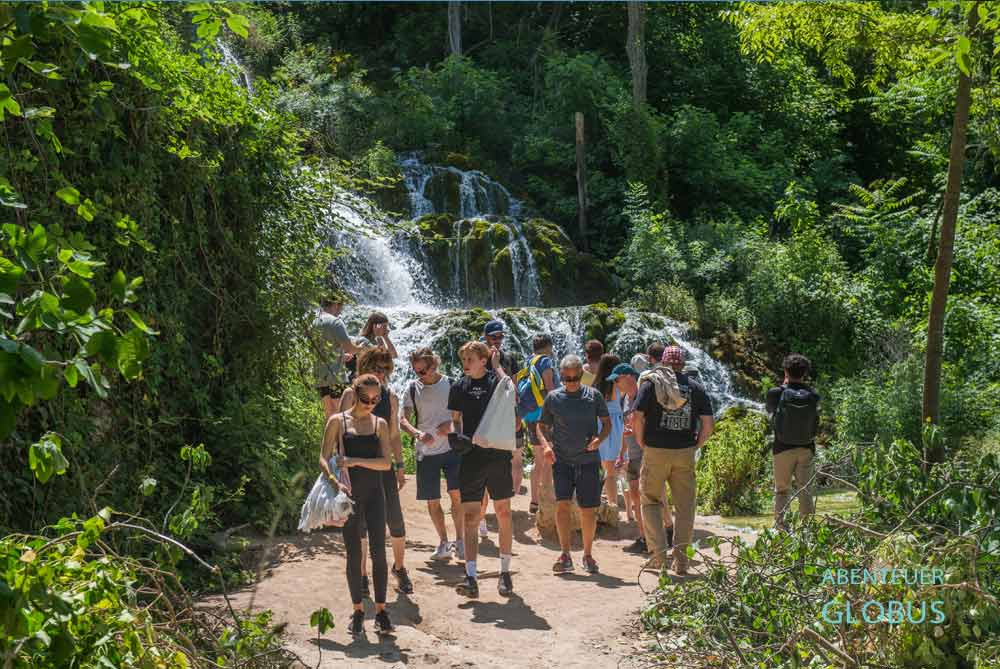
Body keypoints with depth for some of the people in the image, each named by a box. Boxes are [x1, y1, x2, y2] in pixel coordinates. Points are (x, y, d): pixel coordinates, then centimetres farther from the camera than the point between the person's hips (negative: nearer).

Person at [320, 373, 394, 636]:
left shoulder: (380, 424, 7)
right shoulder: (338, 421, 1)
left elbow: (385, 463, -1)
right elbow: (324, 458, -2)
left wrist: (356, 461, -15)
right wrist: (333, 479, -20)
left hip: (374, 493, 1)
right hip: (349, 495, -1)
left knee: (378, 551, -2)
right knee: (353, 554, 4)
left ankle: (380, 610, 6)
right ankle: (358, 611, 14)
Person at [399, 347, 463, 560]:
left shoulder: (451, 385, 1)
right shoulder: (413, 388, 2)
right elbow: (403, 420, -3)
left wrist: (451, 424, -15)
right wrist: (418, 434, -23)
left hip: (452, 448, -1)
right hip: (426, 452, 1)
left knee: (456, 494, -10)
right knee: (432, 501, 6)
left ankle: (459, 540, 6)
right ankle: (443, 542, 22)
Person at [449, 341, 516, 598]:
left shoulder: (495, 379, 0)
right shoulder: (459, 386, 8)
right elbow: (455, 419, 14)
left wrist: (497, 366, -13)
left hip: (498, 456, -2)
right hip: (471, 458, 2)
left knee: (503, 513, 7)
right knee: (470, 516, -3)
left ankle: (505, 572, 18)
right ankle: (470, 576, -5)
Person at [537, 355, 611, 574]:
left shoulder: (593, 395, 4)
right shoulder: (553, 397, 5)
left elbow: (607, 423, 9)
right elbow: (542, 425, 11)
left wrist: (600, 438, -11)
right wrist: (545, 445, -8)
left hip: (588, 460, 0)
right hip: (561, 459, 0)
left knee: (588, 509, 4)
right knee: (562, 504, -12)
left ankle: (588, 555, 20)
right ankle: (565, 556, -7)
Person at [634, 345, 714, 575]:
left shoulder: (651, 383, -1)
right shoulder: (696, 387, 6)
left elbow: (637, 418, -9)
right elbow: (708, 424, -1)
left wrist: (641, 443, 4)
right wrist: (696, 446, 11)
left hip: (655, 452, -1)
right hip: (685, 454, 2)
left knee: (651, 501, 12)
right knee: (685, 507, 9)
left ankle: (658, 551, 0)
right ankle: (680, 560, 9)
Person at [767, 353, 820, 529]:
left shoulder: (776, 393, -9)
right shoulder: (813, 396, -4)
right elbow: (816, 420, 10)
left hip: (783, 448, -2)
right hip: (806, 449, 2)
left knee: (781, 490, 7)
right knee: (805, 491, 8)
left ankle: (780, 527, 2)